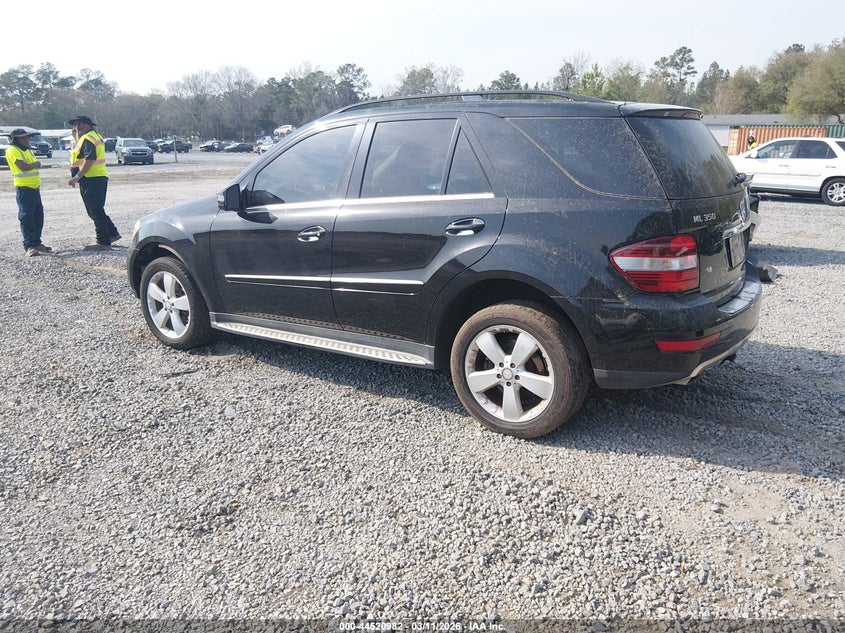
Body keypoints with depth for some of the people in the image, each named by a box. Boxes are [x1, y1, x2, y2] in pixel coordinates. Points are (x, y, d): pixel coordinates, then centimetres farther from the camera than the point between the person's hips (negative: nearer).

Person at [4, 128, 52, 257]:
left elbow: (36, 166, 17)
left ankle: (37, 243, 20)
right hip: (24, 190, -8)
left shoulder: (28, 151, 19)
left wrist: (35, 164, -4)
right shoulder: (13, 150, -9)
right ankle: (29, 246, -7)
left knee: (38, 217, 11)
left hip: (35, 189, 8)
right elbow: (23, 166, -20)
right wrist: (36, 164, -5)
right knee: (26, 218, -7)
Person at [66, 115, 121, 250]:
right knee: (97, 211, 17)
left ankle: (103, 242, -3)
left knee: (96, 212, -6)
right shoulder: (95, 135, 20)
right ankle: (112, 234, 19)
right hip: (100, 178, 10)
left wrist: (77, 177, -23)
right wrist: (76, 137, 18)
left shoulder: (87, 139, -13)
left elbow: (89, 160, -23)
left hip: (91, 179, -10)